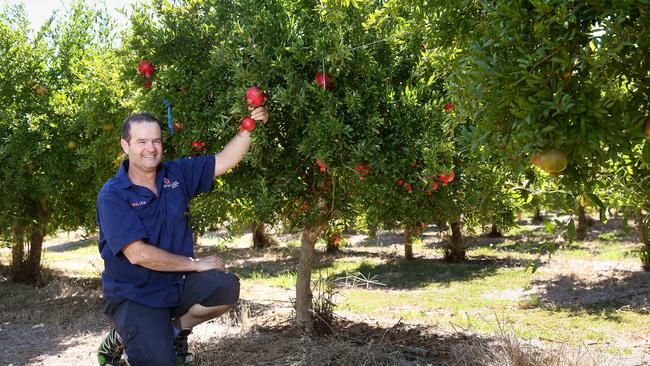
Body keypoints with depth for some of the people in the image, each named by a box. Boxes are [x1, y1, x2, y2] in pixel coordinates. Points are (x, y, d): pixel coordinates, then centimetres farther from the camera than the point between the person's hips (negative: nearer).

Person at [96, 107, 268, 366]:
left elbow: (224, 161, 4)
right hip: (133, 295, -5)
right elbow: (137, 254, -23)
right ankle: (120, 338, 12)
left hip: (177, 284, 5)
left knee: (226, 287, -21)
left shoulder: (176, 174, 1)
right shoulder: (113, 195, -16)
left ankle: (177, 327, 7)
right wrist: (196, 264, -16)